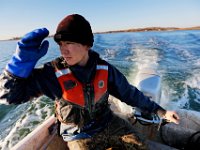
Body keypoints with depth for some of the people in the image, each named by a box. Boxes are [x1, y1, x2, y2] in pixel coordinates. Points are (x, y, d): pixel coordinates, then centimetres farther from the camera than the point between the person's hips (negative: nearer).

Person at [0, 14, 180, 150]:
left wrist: (160, 111, 2)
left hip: (109, 122, 3)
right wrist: (23, 59, -33)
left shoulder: (104, 68, -13)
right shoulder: (53, 73, -21)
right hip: (80, 136, -2)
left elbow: (129, 93, -3)